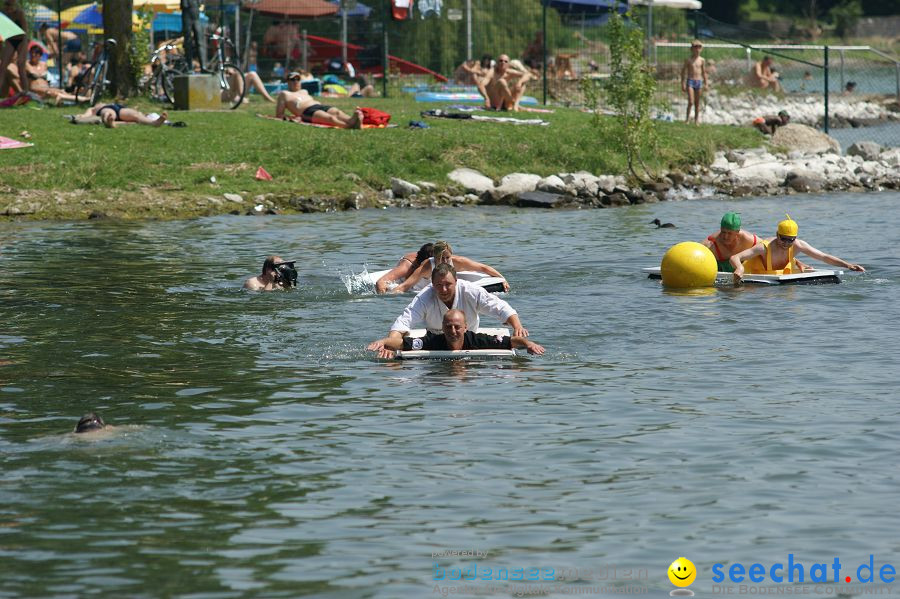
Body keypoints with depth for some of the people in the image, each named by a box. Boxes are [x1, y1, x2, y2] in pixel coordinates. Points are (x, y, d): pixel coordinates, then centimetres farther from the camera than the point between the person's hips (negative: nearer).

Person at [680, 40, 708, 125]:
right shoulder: (688, 60, -1)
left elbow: (704, 72, 14)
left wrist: (706, 83, 10)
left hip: (699, 82, 3)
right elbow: (683, 72, 2)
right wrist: (683, 84, -3)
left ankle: (696, 119, 14)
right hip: (690, 81, -3)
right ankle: (688, 117, 5)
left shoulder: (702, 60, 7)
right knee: (691, 102, -12)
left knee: (697, 103, 7)